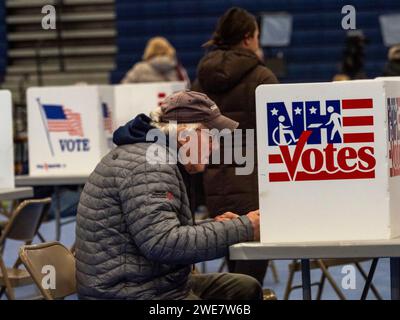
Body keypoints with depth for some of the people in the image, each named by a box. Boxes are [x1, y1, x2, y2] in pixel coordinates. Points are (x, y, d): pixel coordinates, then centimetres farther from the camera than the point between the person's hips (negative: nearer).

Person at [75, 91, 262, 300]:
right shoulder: (150, 164, -17)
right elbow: (162, 243, -27)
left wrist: (216, 228, 6)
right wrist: (243, 229, -22)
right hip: (138, 295, -10)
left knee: (247, 288, 16)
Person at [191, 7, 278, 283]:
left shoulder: (201, 80, 10)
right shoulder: (261, 77, -7)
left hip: (213, 186, 6)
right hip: (252, 185, -6)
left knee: (236, 271, 16)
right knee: (252, 272, -5)